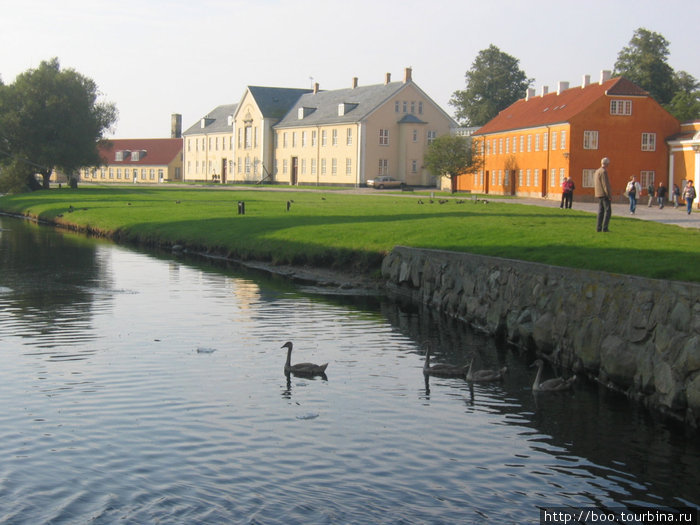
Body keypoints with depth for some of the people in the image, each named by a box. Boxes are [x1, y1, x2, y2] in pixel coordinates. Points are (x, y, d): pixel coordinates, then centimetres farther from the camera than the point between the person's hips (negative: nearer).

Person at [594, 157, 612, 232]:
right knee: (608, 211, -5)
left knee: (601, 211, 10)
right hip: (604, 194, -9)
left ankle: (598, 228, 7)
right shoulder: (603, 171, -15)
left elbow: (595, 183, 19)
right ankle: (605, 228, -10)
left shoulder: (597, 171, 13)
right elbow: (605, 184, -19)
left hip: (599, 195, 9)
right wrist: (609, 195, -16)